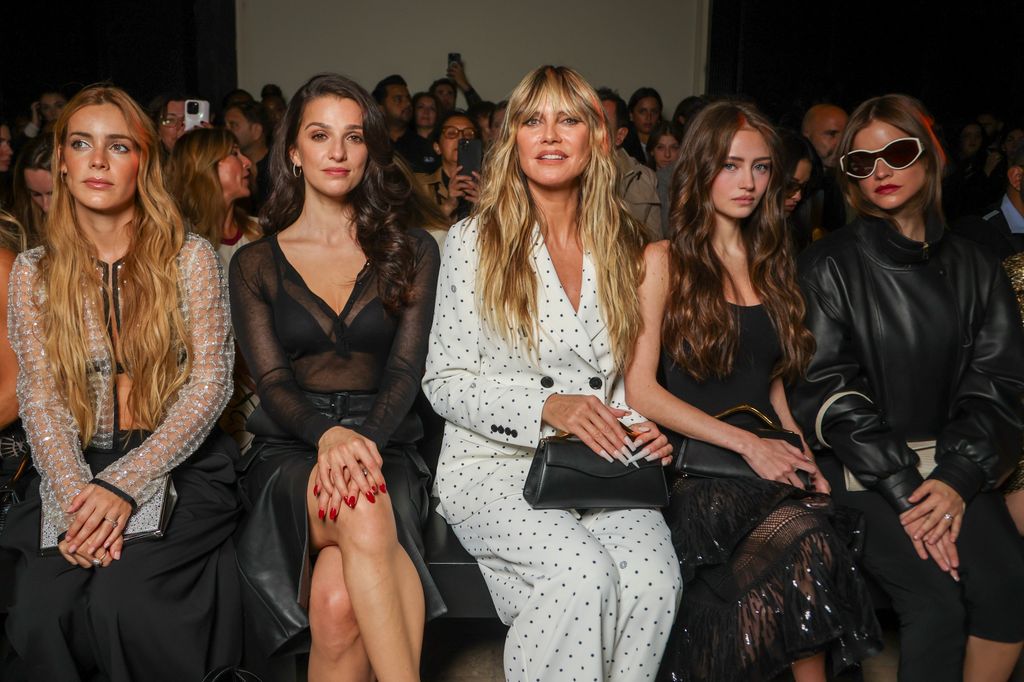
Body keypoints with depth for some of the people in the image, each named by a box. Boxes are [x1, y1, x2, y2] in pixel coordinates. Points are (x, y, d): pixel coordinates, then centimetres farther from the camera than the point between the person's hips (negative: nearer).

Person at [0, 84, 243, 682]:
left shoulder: (190, 257, 1)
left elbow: (211, 380, -6)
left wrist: (124, 485, -16)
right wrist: (76, 495, -16)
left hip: (181, 466, -2)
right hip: (76, 474, 3)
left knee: (121, 597, -26)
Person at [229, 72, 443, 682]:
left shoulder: (411, 250, 10)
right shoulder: (257, 263, 11)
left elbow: (406, 368, -1)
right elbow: (272, 381, -1)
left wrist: (365, 439, -22)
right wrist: (328, 435, -23)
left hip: (384, 447, 0)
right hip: (289, 454, 0)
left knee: (339, 600, -32)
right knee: (361, 508, -38)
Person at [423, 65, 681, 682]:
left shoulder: (625, 245, 11)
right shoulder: (476, 240, 0)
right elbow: (445, 383, -3)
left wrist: (647, 429, -2)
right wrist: (546, 406, -18)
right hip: (495, 465, -3)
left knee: (654, 575, -25)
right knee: (583, 573, -29)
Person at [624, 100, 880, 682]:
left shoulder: (771, 264, 19)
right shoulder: (663, 261, 1)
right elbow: (640, 389, -7)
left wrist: (799, 451, 1)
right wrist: (747, 443, -12)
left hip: (768, 464, 4)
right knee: (808, 541, -32)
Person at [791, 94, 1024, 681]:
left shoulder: (975, 269, 10)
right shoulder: (830, 266, 0)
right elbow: (829, 390, -8)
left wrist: (957, 480, -12)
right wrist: (904, 490, -16)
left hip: (954, 468, 3)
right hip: (859, 469, -3)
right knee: (937, 592, -24)